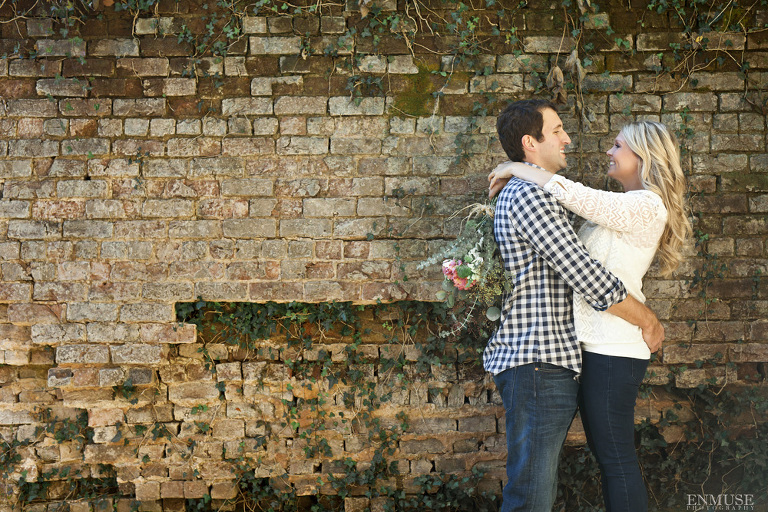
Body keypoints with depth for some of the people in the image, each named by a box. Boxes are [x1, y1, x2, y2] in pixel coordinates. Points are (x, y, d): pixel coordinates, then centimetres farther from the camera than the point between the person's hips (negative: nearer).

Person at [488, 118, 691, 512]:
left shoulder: (646, 206, -13)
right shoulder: (625, 207, 18)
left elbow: (567, 192, -22)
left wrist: (514, 168, -8)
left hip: (612, 347, -10)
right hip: (598, 343, 10)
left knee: (616, 458, -4)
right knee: (608, 456, 14)